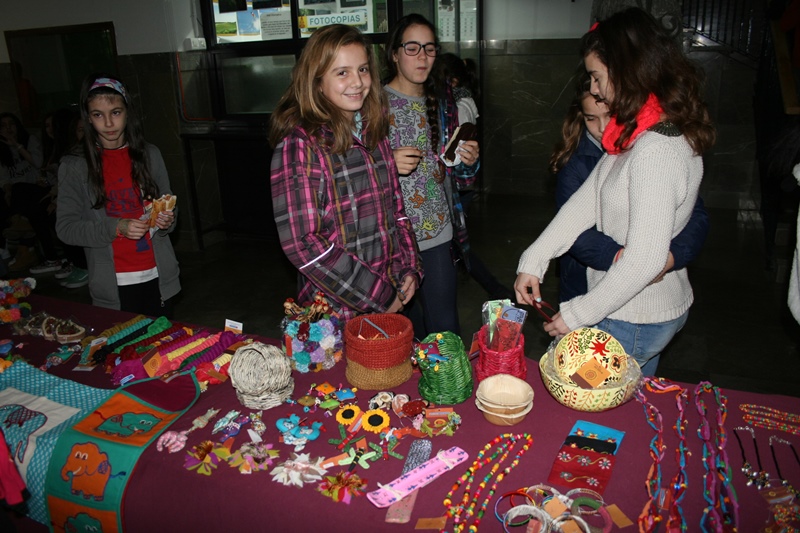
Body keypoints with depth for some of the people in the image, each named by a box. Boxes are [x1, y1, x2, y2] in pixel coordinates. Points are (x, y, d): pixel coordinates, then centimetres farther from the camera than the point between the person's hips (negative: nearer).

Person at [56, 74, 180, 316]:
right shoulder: (74, 166, -2)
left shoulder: (149, 154, 4)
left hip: (157, 278, 2)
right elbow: (65, 227, -5)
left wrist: (167, 221, -10)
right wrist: (116, 227, -19)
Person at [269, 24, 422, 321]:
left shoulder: (374, 131, 5)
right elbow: (301, 243, -19)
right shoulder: (299, 144, -15)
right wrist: (379, 296, -17)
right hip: (337, 309, -6)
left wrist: (410, 269, -1)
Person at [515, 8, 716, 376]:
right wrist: (532, 261, -3)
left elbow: (644, 262, -31)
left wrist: (577, 314, -21)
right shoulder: (636, 134, 1)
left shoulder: (656, 153, -29)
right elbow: (587, 201, 0)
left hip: (632, 323, -9)